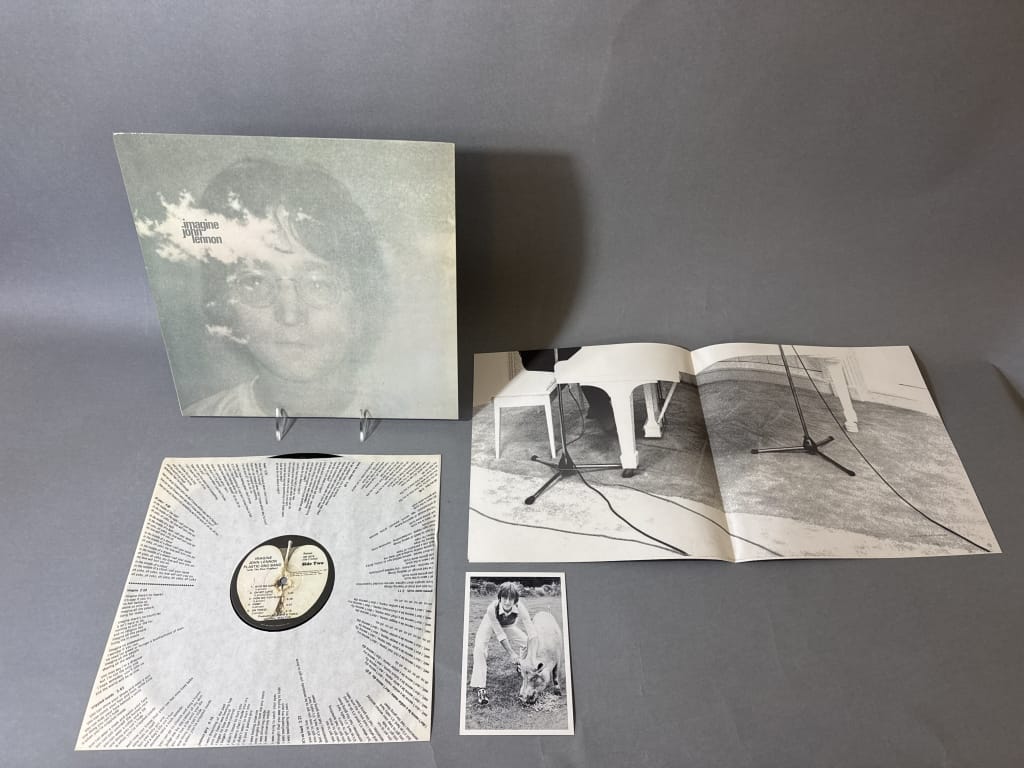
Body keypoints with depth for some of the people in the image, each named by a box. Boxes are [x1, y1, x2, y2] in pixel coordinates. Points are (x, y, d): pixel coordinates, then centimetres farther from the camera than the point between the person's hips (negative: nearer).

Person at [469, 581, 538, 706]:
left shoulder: (520, 608, -37)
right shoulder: (492, 608, -41)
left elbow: (531, 633, -37)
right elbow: (500, 634, -33)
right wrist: (511, 653, -36)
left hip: (508, 626, 3)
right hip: (490, 624, -3)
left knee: (526, 642, -3)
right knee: (479, 649, -24)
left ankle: (520, 665, 29)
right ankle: (480, 688, -20)